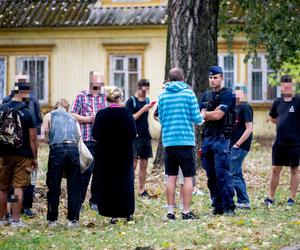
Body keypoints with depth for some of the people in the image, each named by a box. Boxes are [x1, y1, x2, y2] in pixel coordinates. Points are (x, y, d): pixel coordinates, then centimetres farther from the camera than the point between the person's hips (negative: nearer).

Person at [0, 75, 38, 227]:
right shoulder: (28, 113, -8)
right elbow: (33, 138, -8)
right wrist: (35, 158, 1)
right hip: (23, 155, -3)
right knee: (18, 188, -1)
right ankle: (15, 220, -3)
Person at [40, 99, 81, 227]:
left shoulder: (49, 116, 16)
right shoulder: (73, 119, 24)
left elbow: (43, 137, 9)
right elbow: (78, 137, 13)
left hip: (57, 149, -2)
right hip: (73, 149, 2)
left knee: (54, 187, 5)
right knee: (74, 187, 7)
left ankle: (52, 219, 9)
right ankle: (73, 219, 5)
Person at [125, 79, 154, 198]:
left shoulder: (147, 100, 14)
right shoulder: (131, 101, -4)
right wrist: (143, 110, -16)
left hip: (146, 136, 6)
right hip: (135, 136, -6)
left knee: (144, 164, 8)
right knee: (133, 164, -8)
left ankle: (141, 189, 13)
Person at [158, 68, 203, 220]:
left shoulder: (162, 96, 5)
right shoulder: (188, 93, -4)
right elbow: (196, 118, -5)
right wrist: (201, 118, 18)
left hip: (168, 141, 3)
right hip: (186, 141, -3)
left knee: (171, 177, 9)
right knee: (188, 177, 2)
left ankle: (170, 211, 8)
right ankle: (186, 212, -1)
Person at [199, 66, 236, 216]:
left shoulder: (227, 94, -4)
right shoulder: (206, 95, 16)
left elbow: (218, 115, -13)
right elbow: (202, 117, 6)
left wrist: (206, 114, 0)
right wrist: (213, 113, -10)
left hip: (221, 139, -7)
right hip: (207, 137, 7)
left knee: (222, 174, -11)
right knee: (211, 176, 7)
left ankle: (229, 207, -9)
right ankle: (217, 206, 12)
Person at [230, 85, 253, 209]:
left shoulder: (245, 108, -12)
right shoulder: (236, 107, 15)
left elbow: (249, 128, -17)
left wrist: (237, 144, -17)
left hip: (239, 147, -9)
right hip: (233, 146, 9)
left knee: (233, 174, -10)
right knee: (237, 174, 11)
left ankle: (244, 201, -6)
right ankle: (242, 201, 15)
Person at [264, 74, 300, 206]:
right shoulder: (278, 102, 9)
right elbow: (273, 118, 23)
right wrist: (284, 124, 11)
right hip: (279, 142, 5)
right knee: (275, 169, 6)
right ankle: (270, 197, 13)